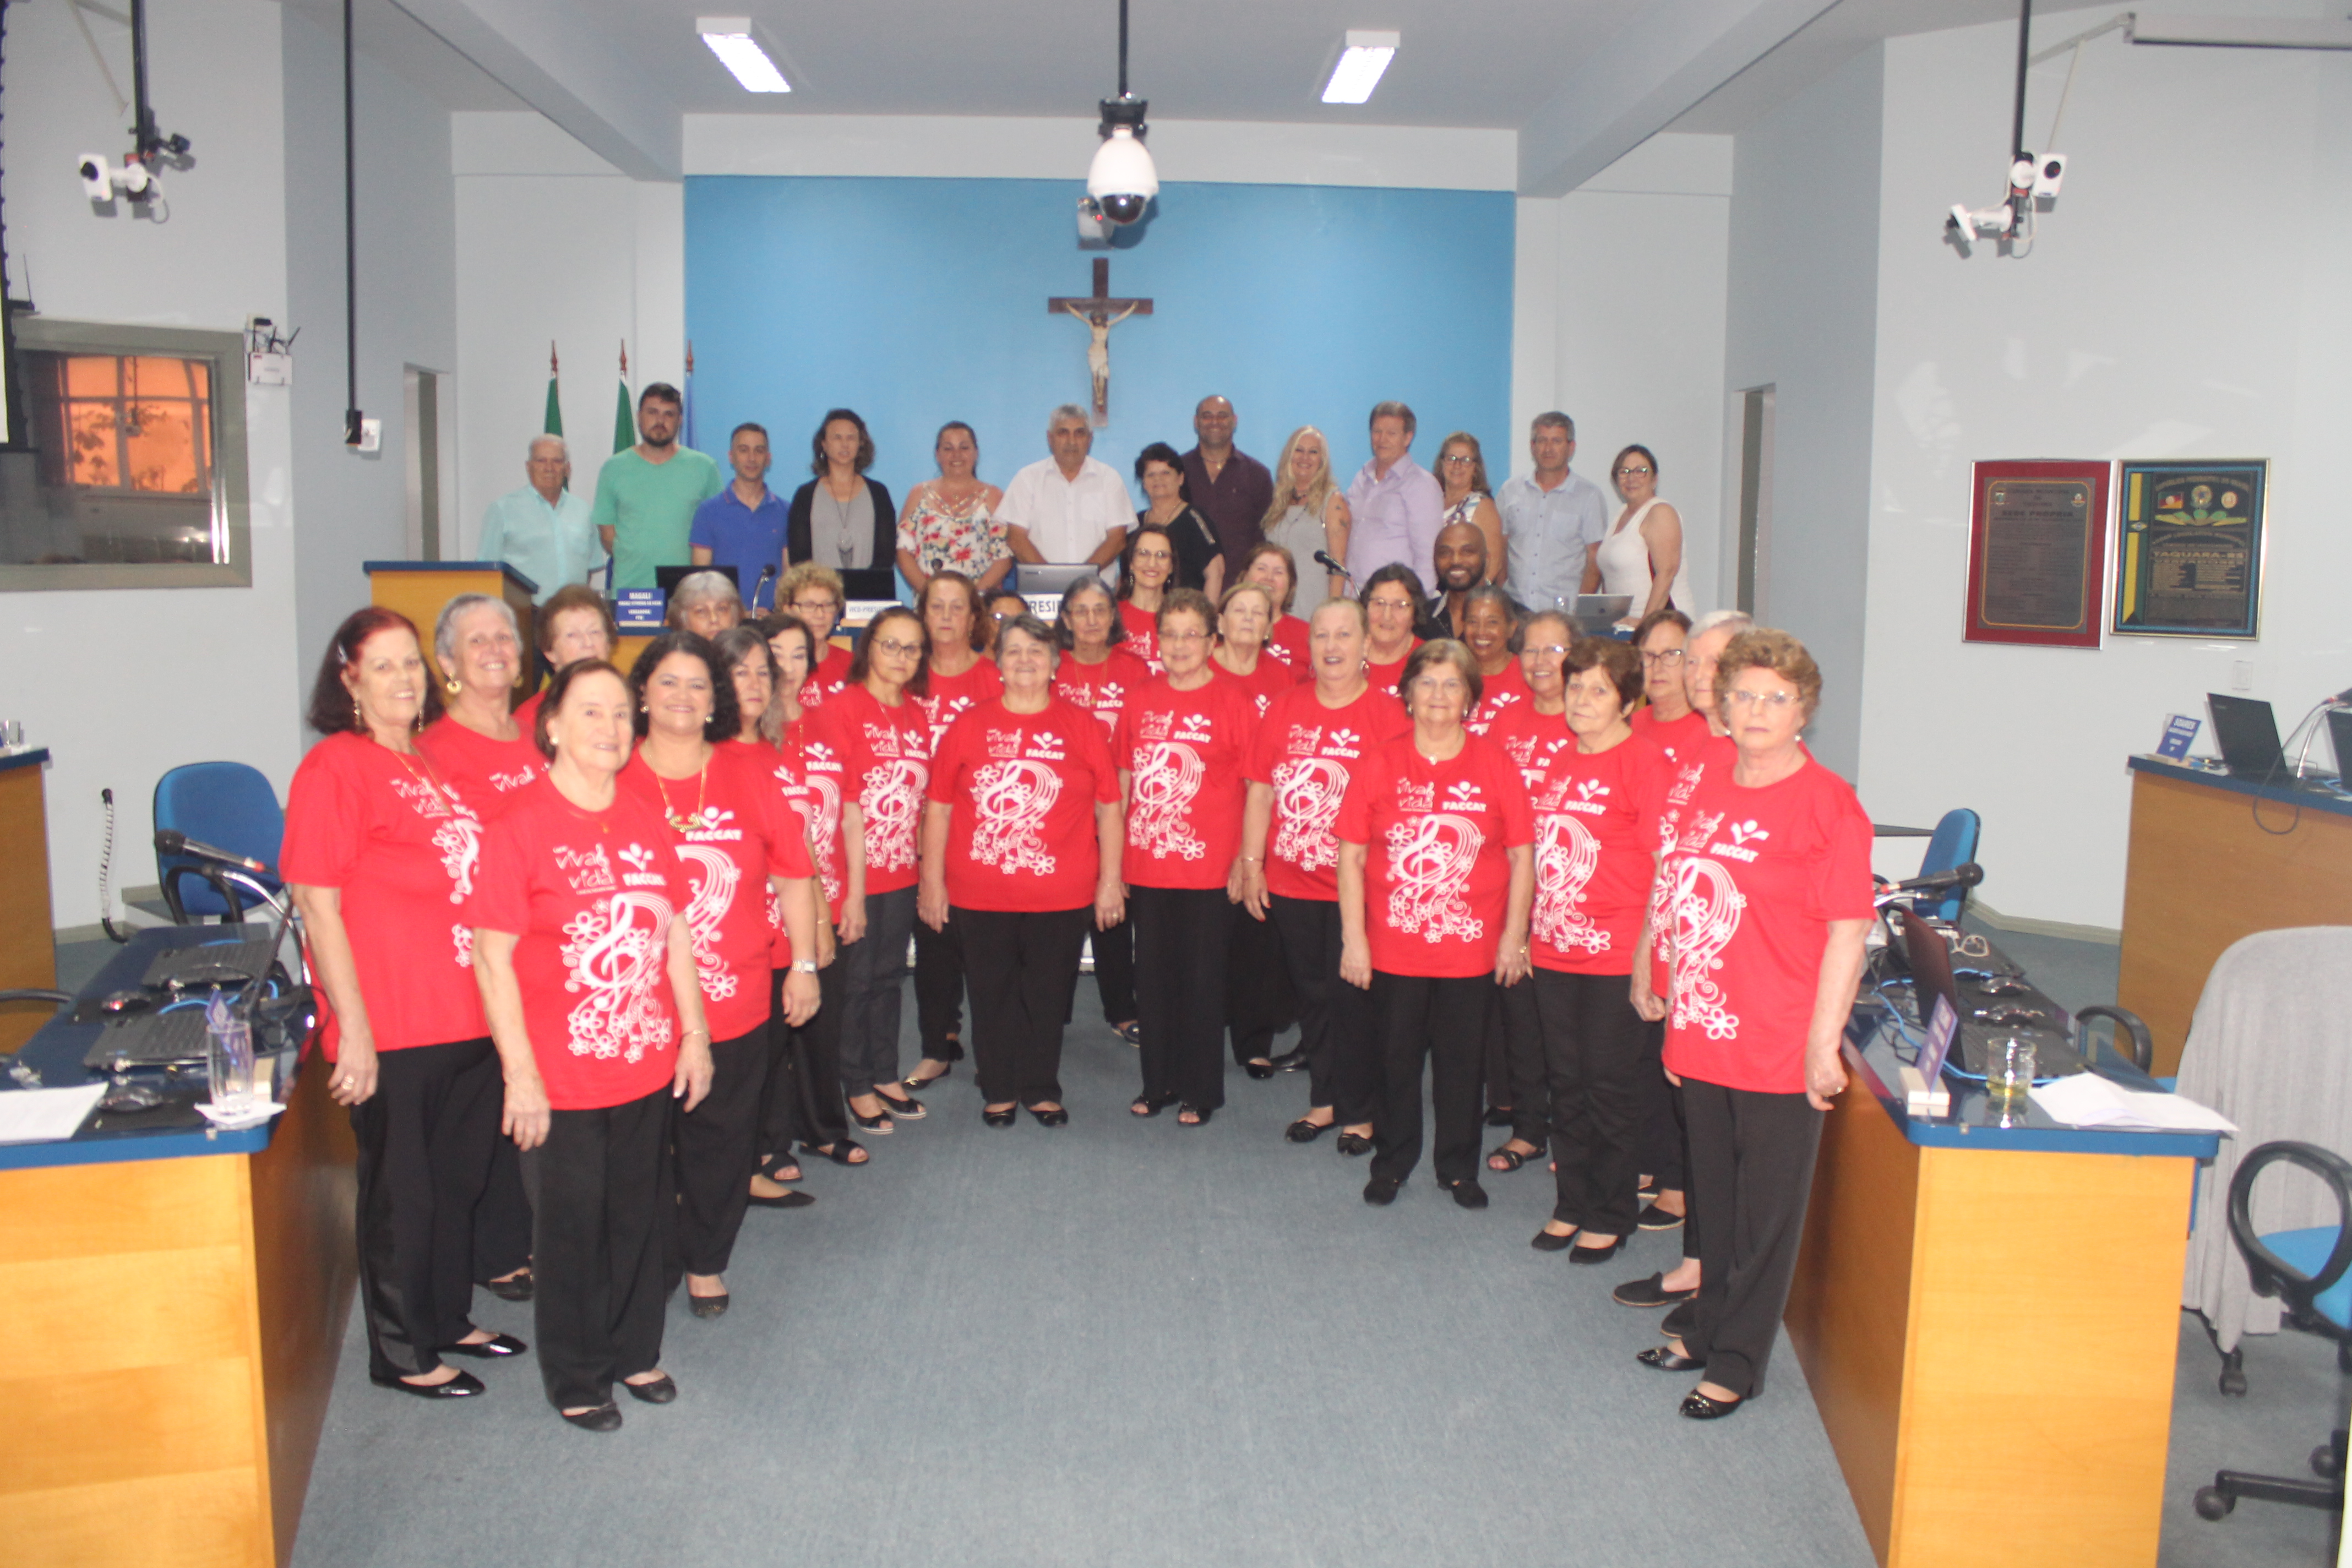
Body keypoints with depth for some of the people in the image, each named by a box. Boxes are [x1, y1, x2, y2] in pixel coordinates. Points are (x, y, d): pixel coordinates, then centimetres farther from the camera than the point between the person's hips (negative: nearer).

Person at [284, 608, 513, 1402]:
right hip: (393, 1029, -7)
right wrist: (353, 1027, -17)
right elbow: (317, 903, -14)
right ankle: (400, 1353, 22)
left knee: (458, 1178, 19)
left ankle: (449, 1318, 36)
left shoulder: (430, 763, 12)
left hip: (467, 1018, 7)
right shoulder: (335, 767, -11)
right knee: (400, 1190, 6)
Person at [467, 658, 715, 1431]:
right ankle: (575, 1377, 27)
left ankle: (636, 1353, 36)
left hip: (648, 1067, 5)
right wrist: (520, 1074, -14)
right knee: (570, 1228, 9)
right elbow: (493, 959, -13)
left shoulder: (648, 822, 5)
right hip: (561, 1078, -5)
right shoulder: (520, 828, -12)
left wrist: (694, 1033, 10)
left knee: (641, 1216, 17)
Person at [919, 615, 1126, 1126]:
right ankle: (999, 1091, 26)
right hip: (980, 897, 0)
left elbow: (1109, 807, 3)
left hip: (1062, 896, 0)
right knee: (993, 996, 10)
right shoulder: (969, 727, 2)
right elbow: (939, 807, 4)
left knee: (1049, 996, 10)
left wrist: (1110, 881, 0)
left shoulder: (1082, 727, 1)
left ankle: (1042, 1090, 27)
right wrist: (932, 882, 2)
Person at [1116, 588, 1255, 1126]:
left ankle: (1200, 1091, 18)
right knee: (1153, 976, 13)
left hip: (1207, 867, -4)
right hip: (1146, 867, 4)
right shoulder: (1140, 702, 6)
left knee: (1202, 979, 6)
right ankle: (1157, 1082, 27)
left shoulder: (1233, 703, -7)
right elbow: (1124, 780, 11)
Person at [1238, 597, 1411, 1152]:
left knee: (1351, 996, 4)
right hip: (1291, 884, 4)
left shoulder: (1389, 715, -8)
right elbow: (1261, 793, 8)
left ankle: (1359, 1111, 20)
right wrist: (1252, 864, 5)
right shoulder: (1283, 710, 4)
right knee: (1312, 994, 15)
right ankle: (1323, 1100, 30)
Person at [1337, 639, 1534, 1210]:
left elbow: (1522, 857, 1)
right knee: (1396, 1059, 12)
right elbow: (1351, 857, -1)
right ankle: (1391, 1163, 29)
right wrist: (1353, 938, -4)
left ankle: (1458, 1168, 28)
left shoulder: (1496, 767, -2)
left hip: (1472, 949, 0)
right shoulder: (1379, 766, -2)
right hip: (1393, 949, 0)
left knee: (1462, 1061, 11)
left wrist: (1514, 936, -2)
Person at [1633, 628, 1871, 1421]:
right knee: (1717, 1199, 20)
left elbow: (1848, 932, -13)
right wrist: (1657, 984, 15)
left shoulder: (1827, 804, -12)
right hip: (1703, 1035, 6)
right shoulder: (1703, 789, 7)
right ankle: (1708, 1330, 37)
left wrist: (1823, 1042, -15)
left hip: (1780, 1050, -6)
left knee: (1767, 1214, 8)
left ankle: (1736, 1365, 21)